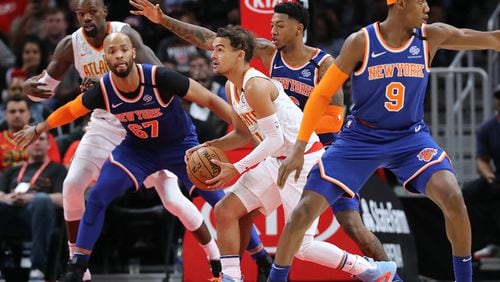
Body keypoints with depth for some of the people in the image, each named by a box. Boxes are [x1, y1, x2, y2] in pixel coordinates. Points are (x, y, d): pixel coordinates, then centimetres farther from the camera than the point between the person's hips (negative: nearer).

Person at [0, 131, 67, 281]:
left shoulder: (57, 169, 24)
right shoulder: (12, 171, 35)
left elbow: (61, 199, 6)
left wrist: (30, 198, -9)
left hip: (36, 212, -3)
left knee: (42, 199, -41)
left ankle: (37, 269, -45)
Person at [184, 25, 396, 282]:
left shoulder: (255, 86, -22)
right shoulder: (232, 88, 8)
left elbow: (274, 139, -23)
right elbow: (243, 134, 19)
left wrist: (236, 169, -21)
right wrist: (209, 147, 4)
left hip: (304, 161, -9)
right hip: (276, 161, 9)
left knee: (300, 246, -7)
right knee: (225, 211, 2)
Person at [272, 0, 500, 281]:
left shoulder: (431, 37, -6)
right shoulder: (361, 42, -13)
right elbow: (322, 93, -8)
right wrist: (299, 148, -12)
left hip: (411, 137, 1)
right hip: (361, 139, -1)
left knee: (453, 198, -23)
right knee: (305, 211, -9)